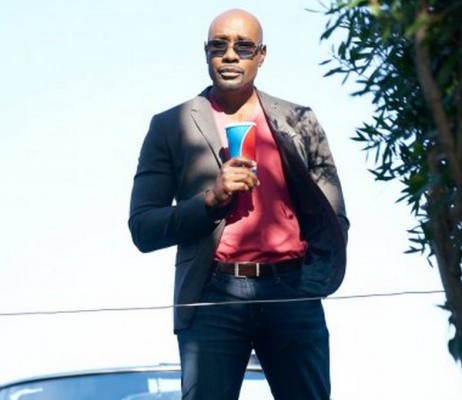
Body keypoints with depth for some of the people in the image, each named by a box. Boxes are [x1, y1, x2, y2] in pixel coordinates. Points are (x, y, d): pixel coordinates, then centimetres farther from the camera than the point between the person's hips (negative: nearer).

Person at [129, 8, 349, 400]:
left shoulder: (298, 121, 14)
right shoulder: (171, 127, 8)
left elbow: (333, 217, 15)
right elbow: (143, 228, 3)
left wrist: (317, 279, -2)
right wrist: (210, 199, -11)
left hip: (292, 293, 2)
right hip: (213, 298, -2)